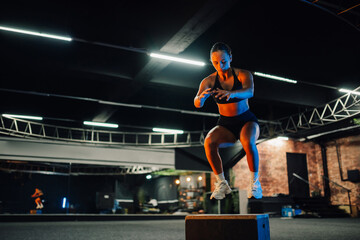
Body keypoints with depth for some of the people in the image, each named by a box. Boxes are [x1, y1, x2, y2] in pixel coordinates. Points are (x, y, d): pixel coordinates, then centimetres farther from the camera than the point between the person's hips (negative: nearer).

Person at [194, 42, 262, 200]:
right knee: (209, 142, -31)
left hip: (247, 121, -1)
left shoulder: (243, 75, -11)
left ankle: (255, 183, -14)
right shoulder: (209, 81, -7)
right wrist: (201, 97, -48)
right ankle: (221, 183, -15)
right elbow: (197, 104, -23)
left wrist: (232, 93, -55)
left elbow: (249, 92, -33)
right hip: (225, 125, 2)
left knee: (248, 142, -36)